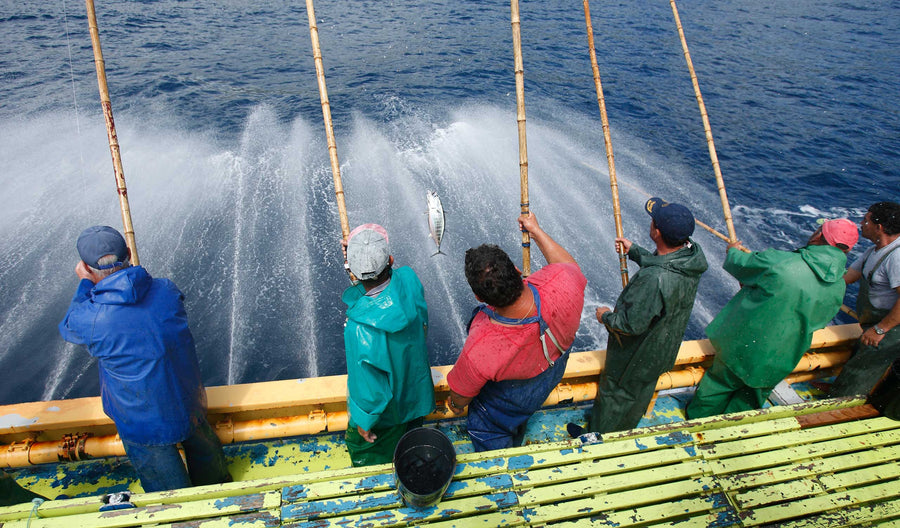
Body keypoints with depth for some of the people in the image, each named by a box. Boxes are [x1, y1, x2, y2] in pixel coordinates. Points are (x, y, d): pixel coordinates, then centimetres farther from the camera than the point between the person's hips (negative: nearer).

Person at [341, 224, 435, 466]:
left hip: (384, 412, -5)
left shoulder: (359, 329, -42)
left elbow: (369, 387, -28)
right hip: (416, 392, 6)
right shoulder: (409, 279, -28)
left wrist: (364, 422, -7)